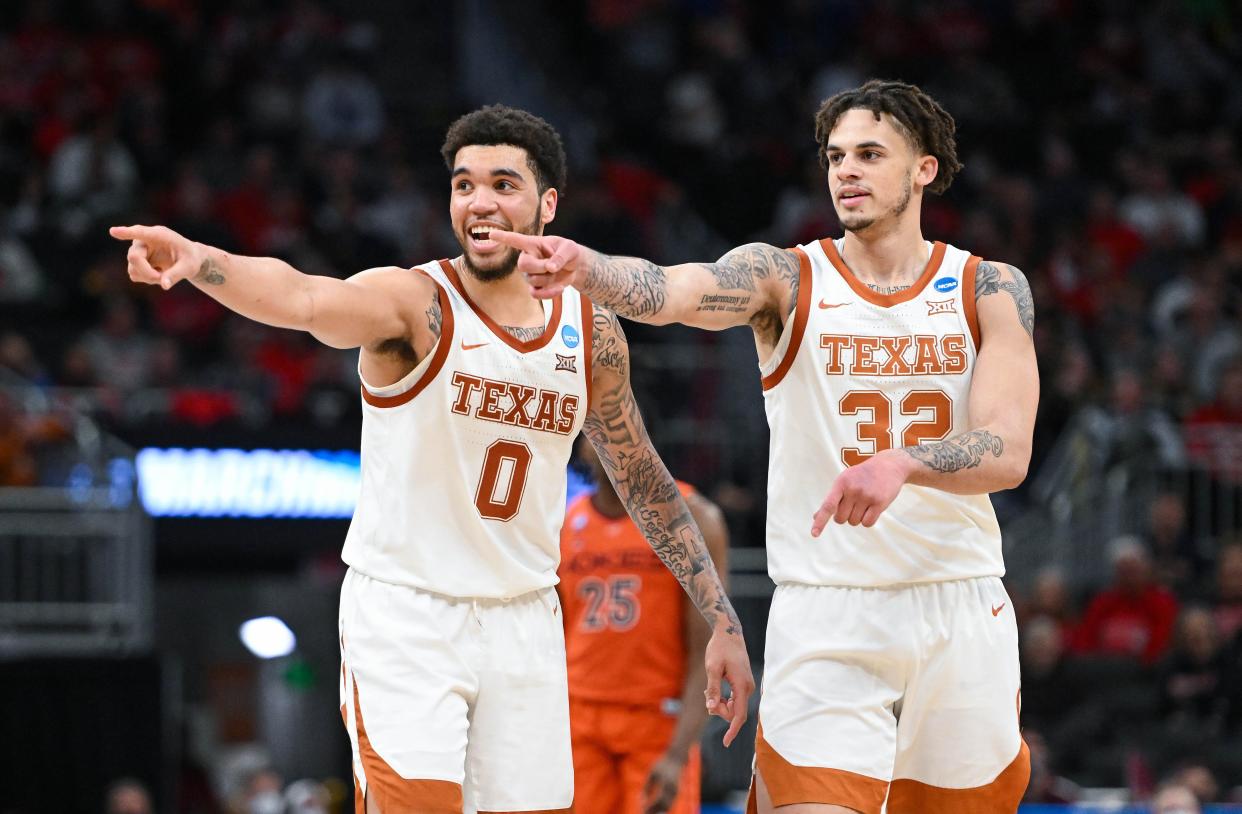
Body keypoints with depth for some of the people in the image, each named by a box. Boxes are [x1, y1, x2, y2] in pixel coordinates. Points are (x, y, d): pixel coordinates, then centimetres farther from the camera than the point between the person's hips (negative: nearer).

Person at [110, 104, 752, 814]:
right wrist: (198, 260, -56)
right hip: (403, 615, -4)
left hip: (523, 621, 4)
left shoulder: (592, 333, 1)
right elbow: (301, 298, -35)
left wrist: (722, 619, 13)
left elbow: (645, 482, 14)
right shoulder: (414, 302, -13)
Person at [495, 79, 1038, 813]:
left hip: (961, 612, 2)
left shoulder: (991, 289, 2)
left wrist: (902, 462, -30)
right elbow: (673, 291, -23)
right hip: (824, 618, -2)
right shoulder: (785, 278, -1)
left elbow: (1009, 453, -10)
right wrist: (586, 269, -45)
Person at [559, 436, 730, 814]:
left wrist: (678, 754, -18)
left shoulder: (690, 518, -3)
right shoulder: (564, 526, 9)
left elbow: (707, 652, -8)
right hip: (580, 723, 3)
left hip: (659, 724, -3)